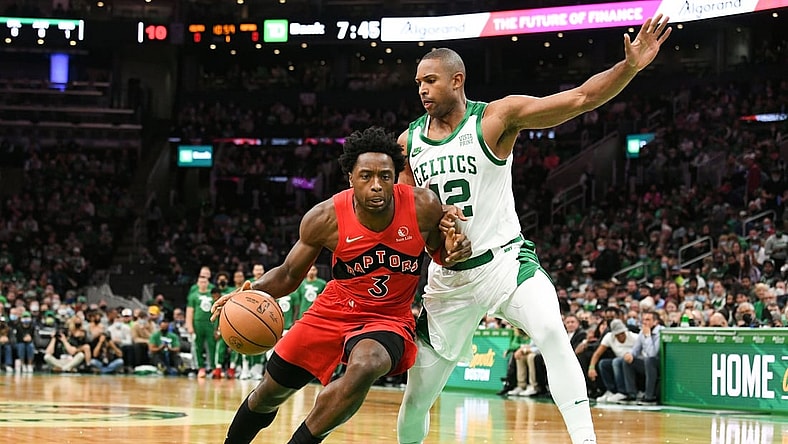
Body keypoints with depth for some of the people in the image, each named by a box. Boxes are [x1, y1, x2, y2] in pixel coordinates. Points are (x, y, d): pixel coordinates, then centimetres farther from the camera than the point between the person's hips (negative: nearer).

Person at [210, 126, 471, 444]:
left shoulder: (424, 208, -20)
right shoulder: (326, 218, -19)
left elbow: (441, 255, 1)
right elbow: (289, 274, -3)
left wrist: (453, 253, -23)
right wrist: (255, 290, -24)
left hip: (389, 318, -2)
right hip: (335, 310, 2)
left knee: (363, 368, -36)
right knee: (270, 392, 9)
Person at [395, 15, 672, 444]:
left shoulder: (496, 117, -9)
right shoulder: (408, 142, 3)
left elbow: (581, 98, -18)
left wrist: (631, 66, -34)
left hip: (503, 260, -4)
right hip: (446, 276, 4)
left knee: (552, 333, -33)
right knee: (416, 397, 7)